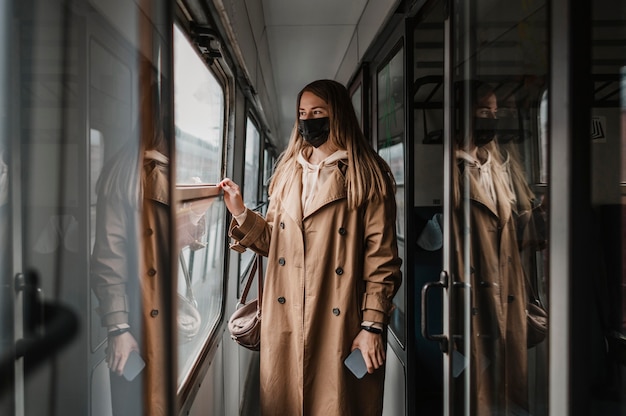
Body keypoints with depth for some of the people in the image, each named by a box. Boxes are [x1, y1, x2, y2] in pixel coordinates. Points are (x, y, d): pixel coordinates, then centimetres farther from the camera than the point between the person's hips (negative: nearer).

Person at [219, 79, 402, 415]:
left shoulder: (367, 175, -4)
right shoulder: (288, 172, 13)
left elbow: (381, 256, -9)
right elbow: (274, 241, 13)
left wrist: (373, 325, -13)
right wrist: (241, 213, -1)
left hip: (340, 325, -4)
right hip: (285, 323, 5)